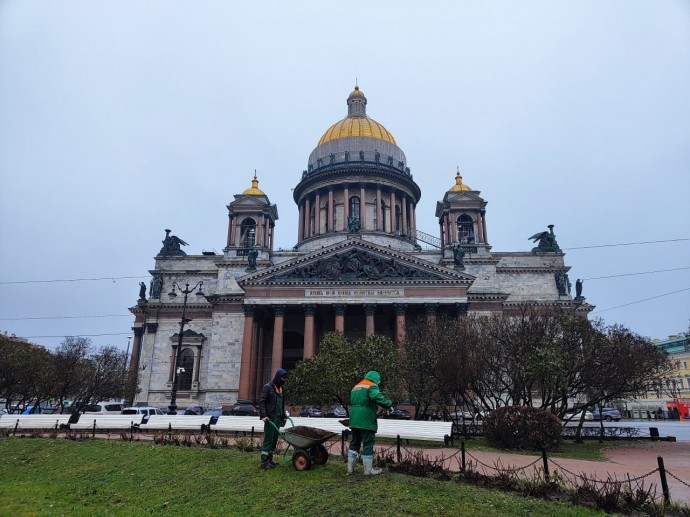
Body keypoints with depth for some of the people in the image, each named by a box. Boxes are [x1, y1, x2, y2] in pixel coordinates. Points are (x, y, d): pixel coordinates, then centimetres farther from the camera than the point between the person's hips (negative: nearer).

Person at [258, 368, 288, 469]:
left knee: (274, 440, 10)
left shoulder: (281, 388, 15)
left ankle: (269, 459, 19)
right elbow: (261, 402, -12)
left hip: (278, 418, 7)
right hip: (270, 418, -7)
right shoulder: (268, 387, -8)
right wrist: (263, 415, -21)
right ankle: (264, 462, -2)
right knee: (268, 440, -6)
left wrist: (283, 416, 22)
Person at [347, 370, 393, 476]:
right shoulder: (372, 386, -7)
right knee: (368, 445, 1)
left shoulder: (356, 387, 21)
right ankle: (368, 470, 6)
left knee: (354, 443, 15)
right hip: (366, 421, -8)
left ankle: (350, 468, 19)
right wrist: (389, 404, -13)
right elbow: (377, 397, -25)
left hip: (354, 421, 8)